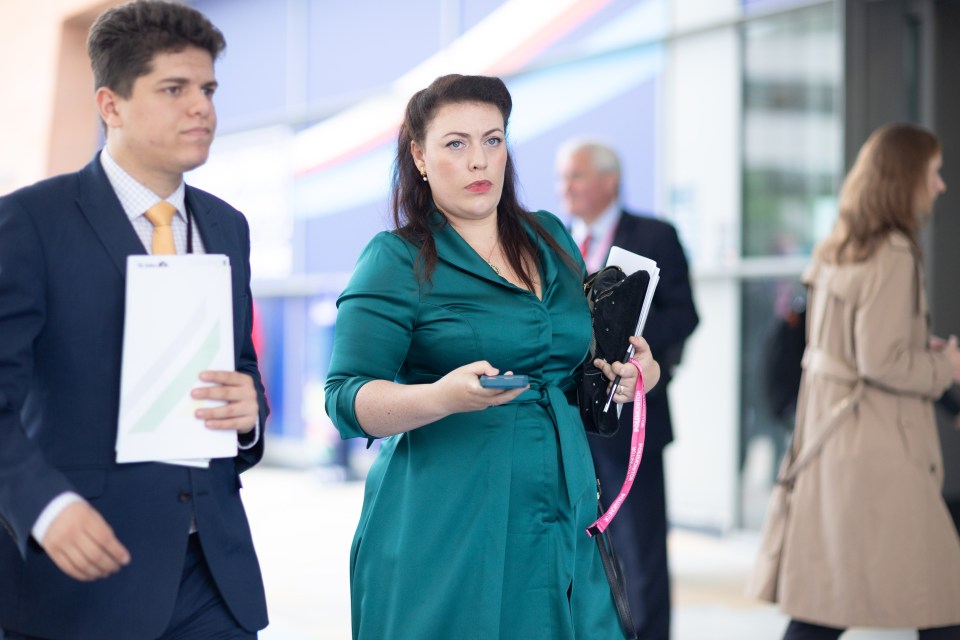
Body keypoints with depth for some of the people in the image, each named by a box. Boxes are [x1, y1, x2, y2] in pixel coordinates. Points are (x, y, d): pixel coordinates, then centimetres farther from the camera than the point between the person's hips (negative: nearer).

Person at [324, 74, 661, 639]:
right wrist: (444, 396, -28)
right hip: (446, 530, -5)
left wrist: (632, 373, 5)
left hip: (563, 525, 5)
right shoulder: (396, 260, -4)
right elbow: (347, 401, -10)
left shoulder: (551, 239, 14)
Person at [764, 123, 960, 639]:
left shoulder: (836, 251, 13)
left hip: (835, 439, 9)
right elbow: (882, 361, -20)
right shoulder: (893, 256, -15)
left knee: (827, 599, 10)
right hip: (879, 447, -9)